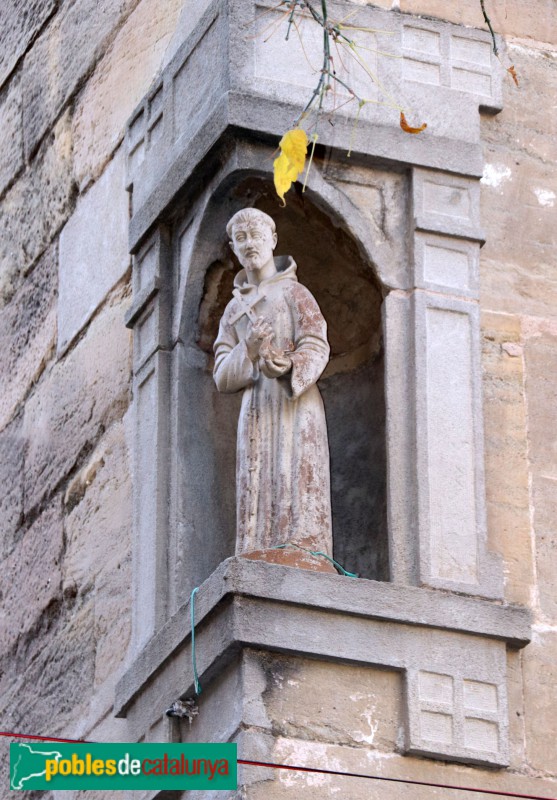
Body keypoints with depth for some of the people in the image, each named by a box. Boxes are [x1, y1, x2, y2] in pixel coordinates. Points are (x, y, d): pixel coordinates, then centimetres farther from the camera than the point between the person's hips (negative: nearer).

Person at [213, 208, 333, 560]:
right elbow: (222, 375, 13)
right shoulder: (234, 309, 22)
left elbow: (317, 346, -5)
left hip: (295, 405, -5)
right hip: (254, 412, 5)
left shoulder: (294, 292, 8)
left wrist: (288, 366, -26)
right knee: (257, 499, -5)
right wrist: (248, 352, -9)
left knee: (296, 490, -15)